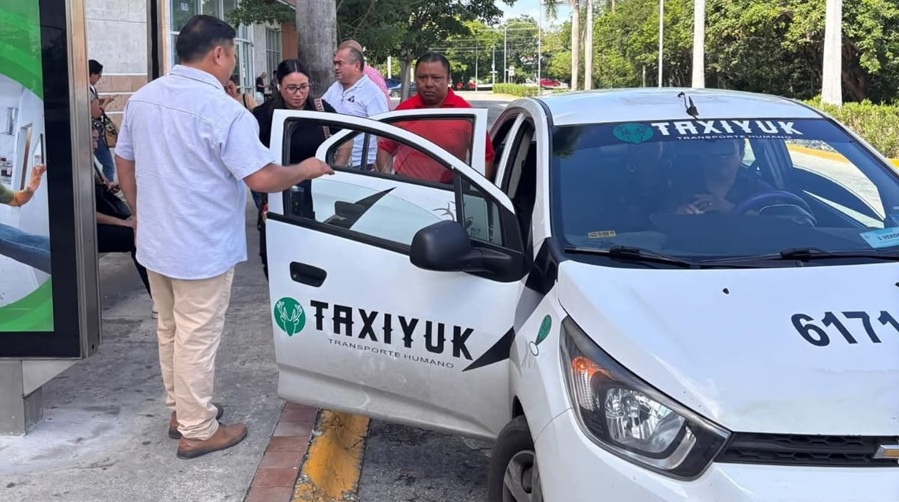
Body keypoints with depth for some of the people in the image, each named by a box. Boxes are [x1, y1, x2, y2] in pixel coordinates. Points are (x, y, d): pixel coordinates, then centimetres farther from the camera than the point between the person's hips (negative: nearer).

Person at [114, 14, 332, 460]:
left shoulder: (141, 99, 4)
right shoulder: (223, 110, -20)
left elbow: (124, 164, 13)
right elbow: (262, 178, -22)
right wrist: (305, 170, -5)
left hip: (154, 242, 8)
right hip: (201, 249, -8)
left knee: (170, 330, 20)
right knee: (196, 339, 3)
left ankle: (180, 410, 35)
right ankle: (197, 431, 14)